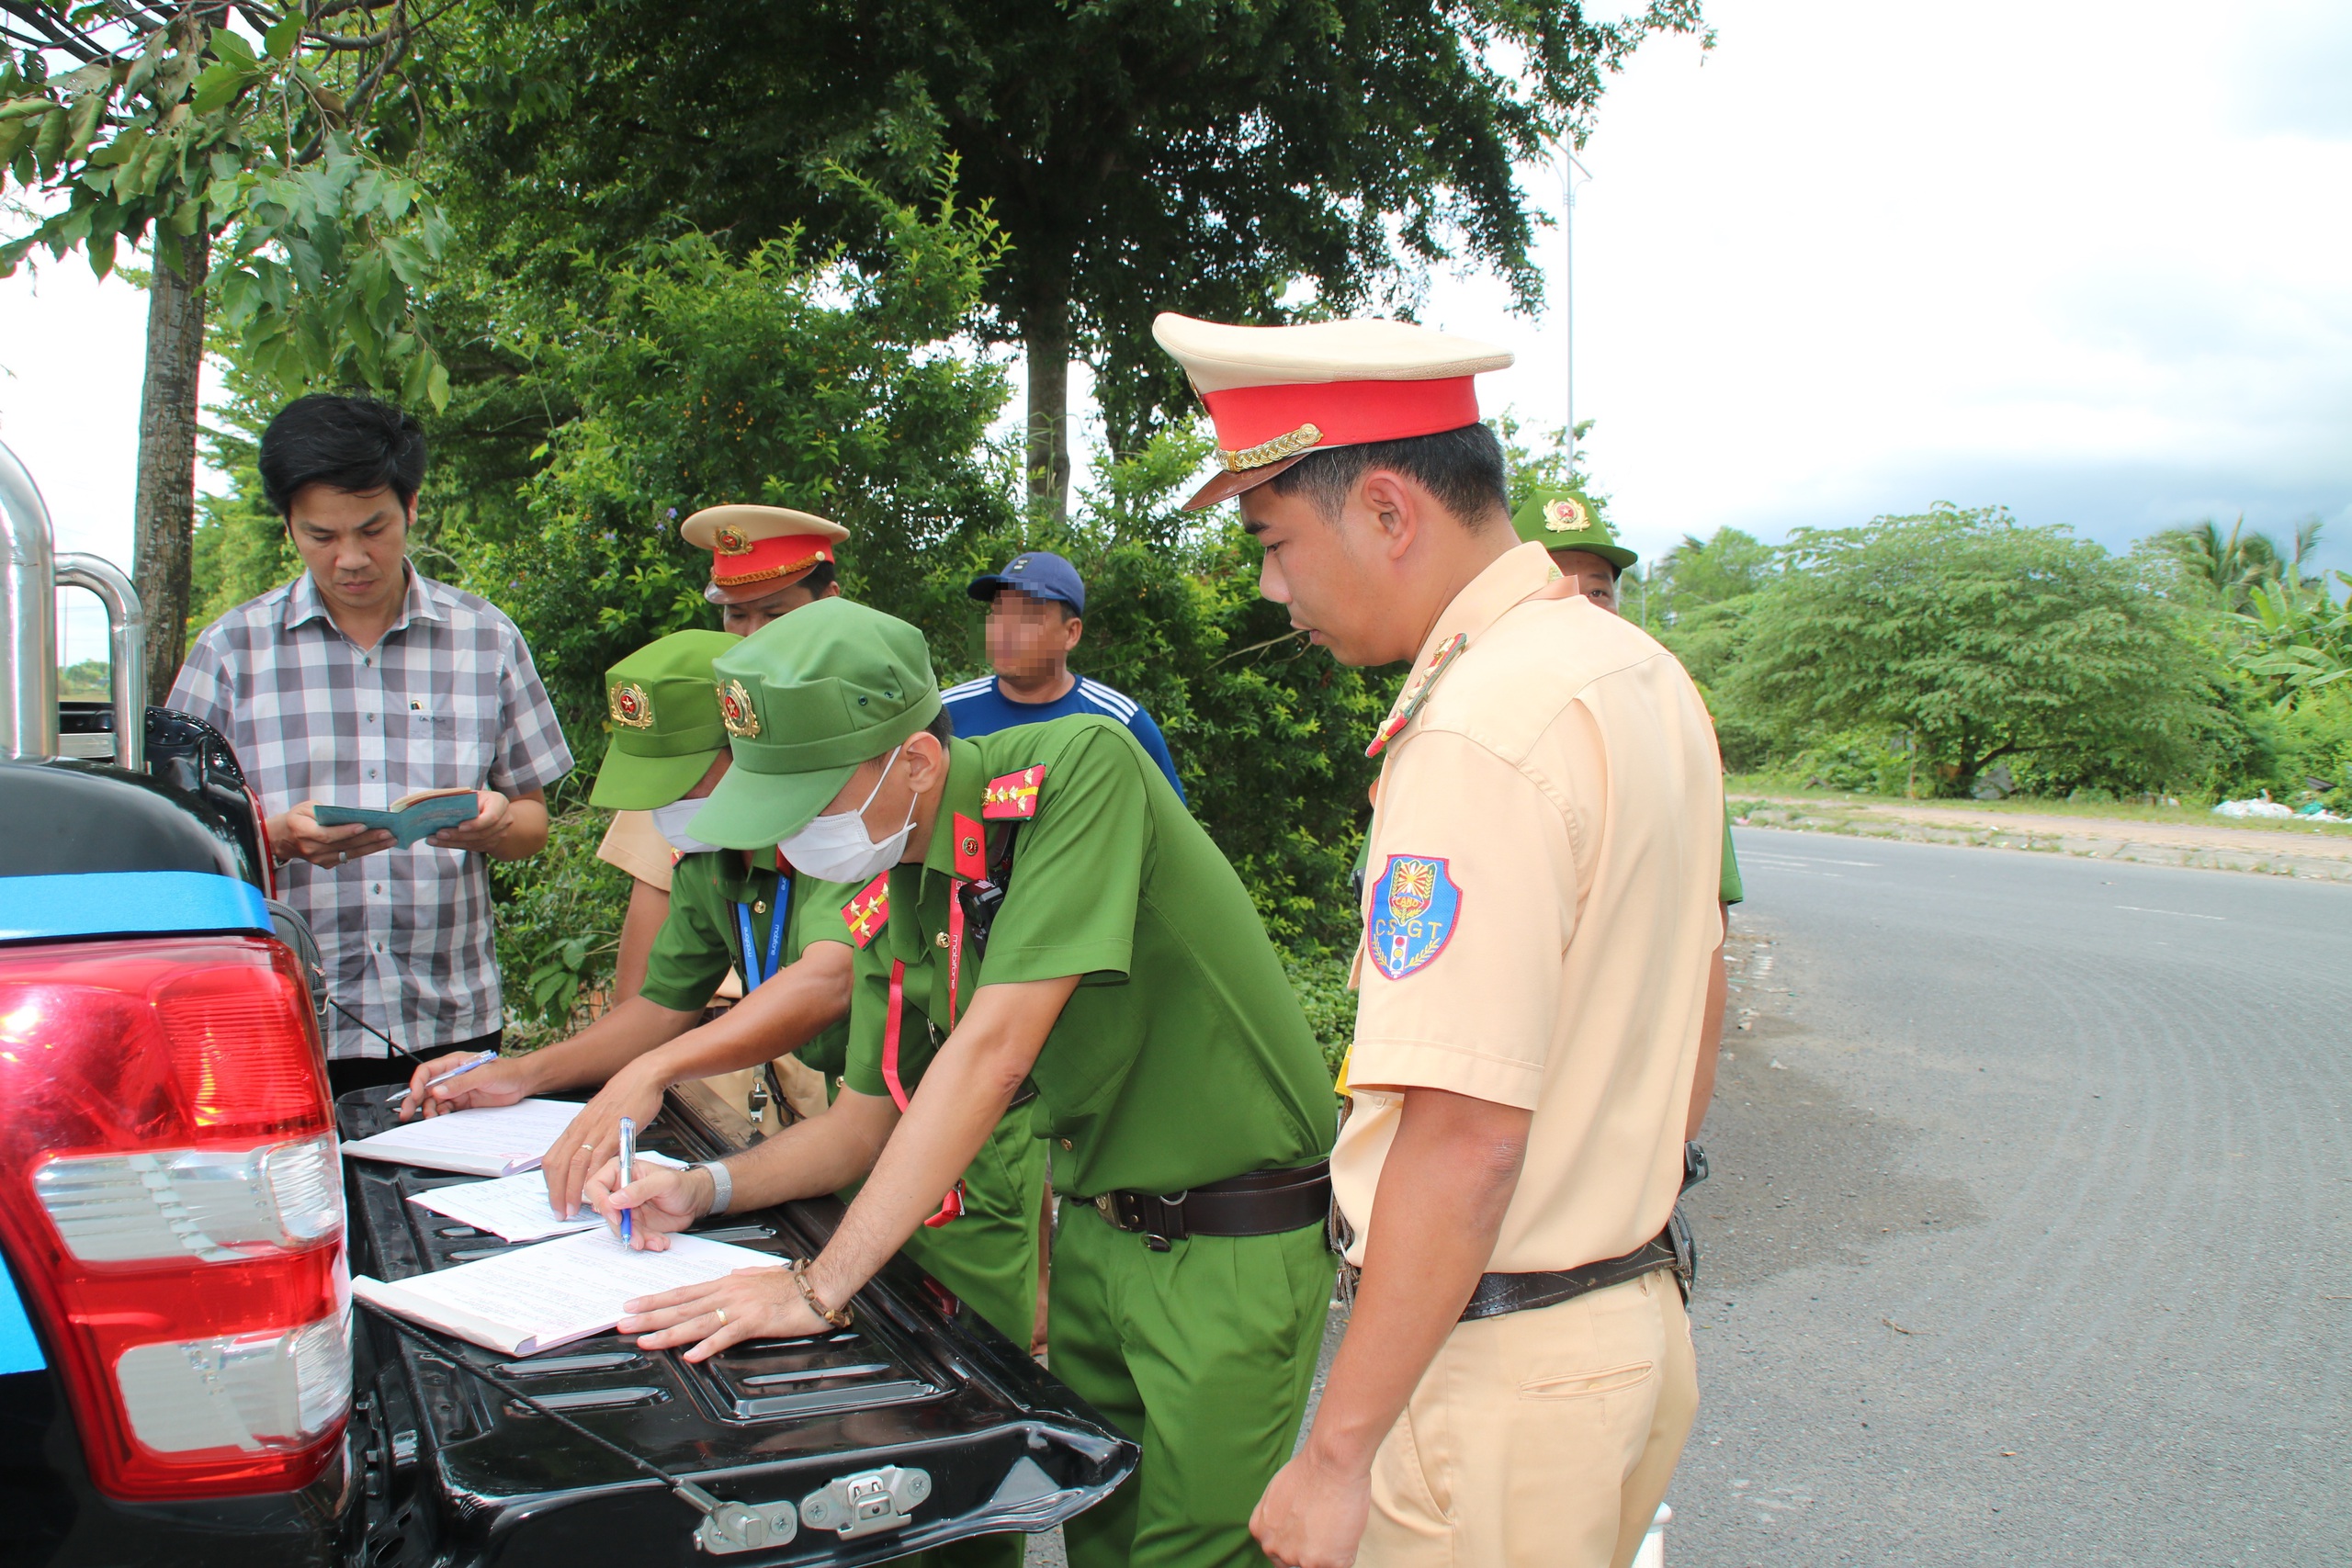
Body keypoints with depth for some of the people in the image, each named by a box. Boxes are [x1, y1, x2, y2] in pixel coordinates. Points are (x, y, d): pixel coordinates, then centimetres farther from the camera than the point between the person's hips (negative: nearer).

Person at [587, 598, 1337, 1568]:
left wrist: (819, 1288, -25)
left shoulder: (1079, 766, -23)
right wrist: (704, 1188, -3)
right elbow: (871, 1117, 14)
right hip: (1095, 1228, 7)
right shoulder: (890, 901, 0)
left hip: (1236, 1241, -6)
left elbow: (995, 1050, -28)